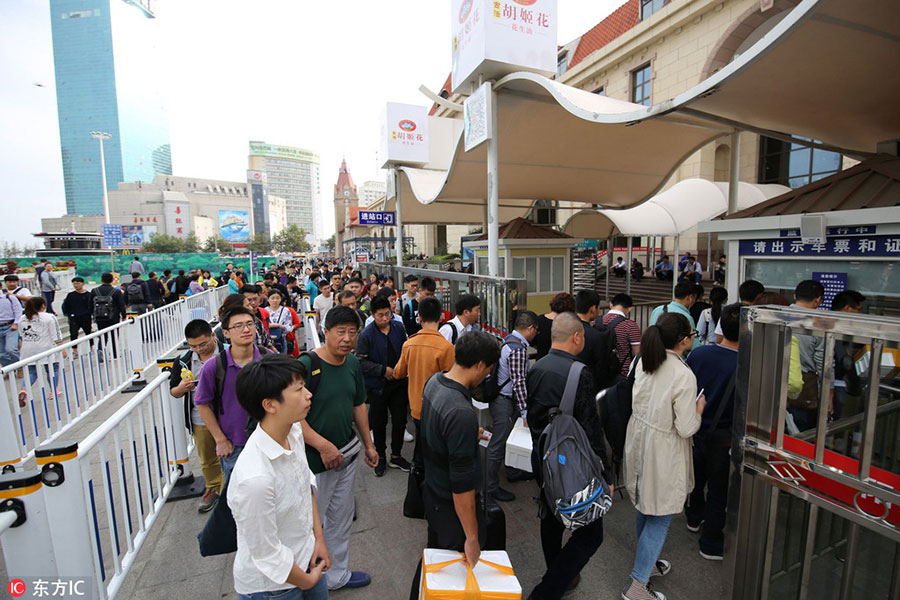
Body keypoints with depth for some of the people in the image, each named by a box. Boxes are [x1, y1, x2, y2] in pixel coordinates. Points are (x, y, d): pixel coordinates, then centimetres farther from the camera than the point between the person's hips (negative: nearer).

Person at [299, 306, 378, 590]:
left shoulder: (352, 363, 1)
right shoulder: (306, 365, -21)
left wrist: (369, 445, 14)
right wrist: (323, 446, -25)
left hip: (347, 454, 7)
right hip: (315, 459, -7)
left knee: (341, 520, 22)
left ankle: (337, 575, 44)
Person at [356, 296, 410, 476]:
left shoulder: (398, 328, 0)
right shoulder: (366, 335, -14)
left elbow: (406, 350, 13)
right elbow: (361, 361, -15)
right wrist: (383, 370, -19)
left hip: (398, 383, 4)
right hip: (377, 385, -3)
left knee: (400, 420, 12)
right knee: (379, 423, 12)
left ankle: (396, 456, 32)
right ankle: (380, 456, 33)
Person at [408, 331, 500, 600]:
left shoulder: (433, 381, -9)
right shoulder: (462, 414, -36)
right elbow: (462, 484, -29)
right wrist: (472, 537, -18)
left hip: (431, 491, 8)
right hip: (453, 506, -8)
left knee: (434, 551, 30)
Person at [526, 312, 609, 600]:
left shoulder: (535, 369, 0)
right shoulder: (579, 373, -22)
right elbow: (591, 430, -20)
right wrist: (604, 476, -11)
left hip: (540, 457, 8)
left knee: (552, 520, 25)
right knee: (590, 533, 9)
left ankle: (561, 577, 46)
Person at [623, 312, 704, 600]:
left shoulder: (643, 362, -2)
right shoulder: (684, 375, -23)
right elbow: (686, 428, -18)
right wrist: (698, 409, -1)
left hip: (639, 441, 7)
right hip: (664, 451, -7)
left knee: (644, 508, 24)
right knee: (660, 517, 8)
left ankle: (647, 562, 45)